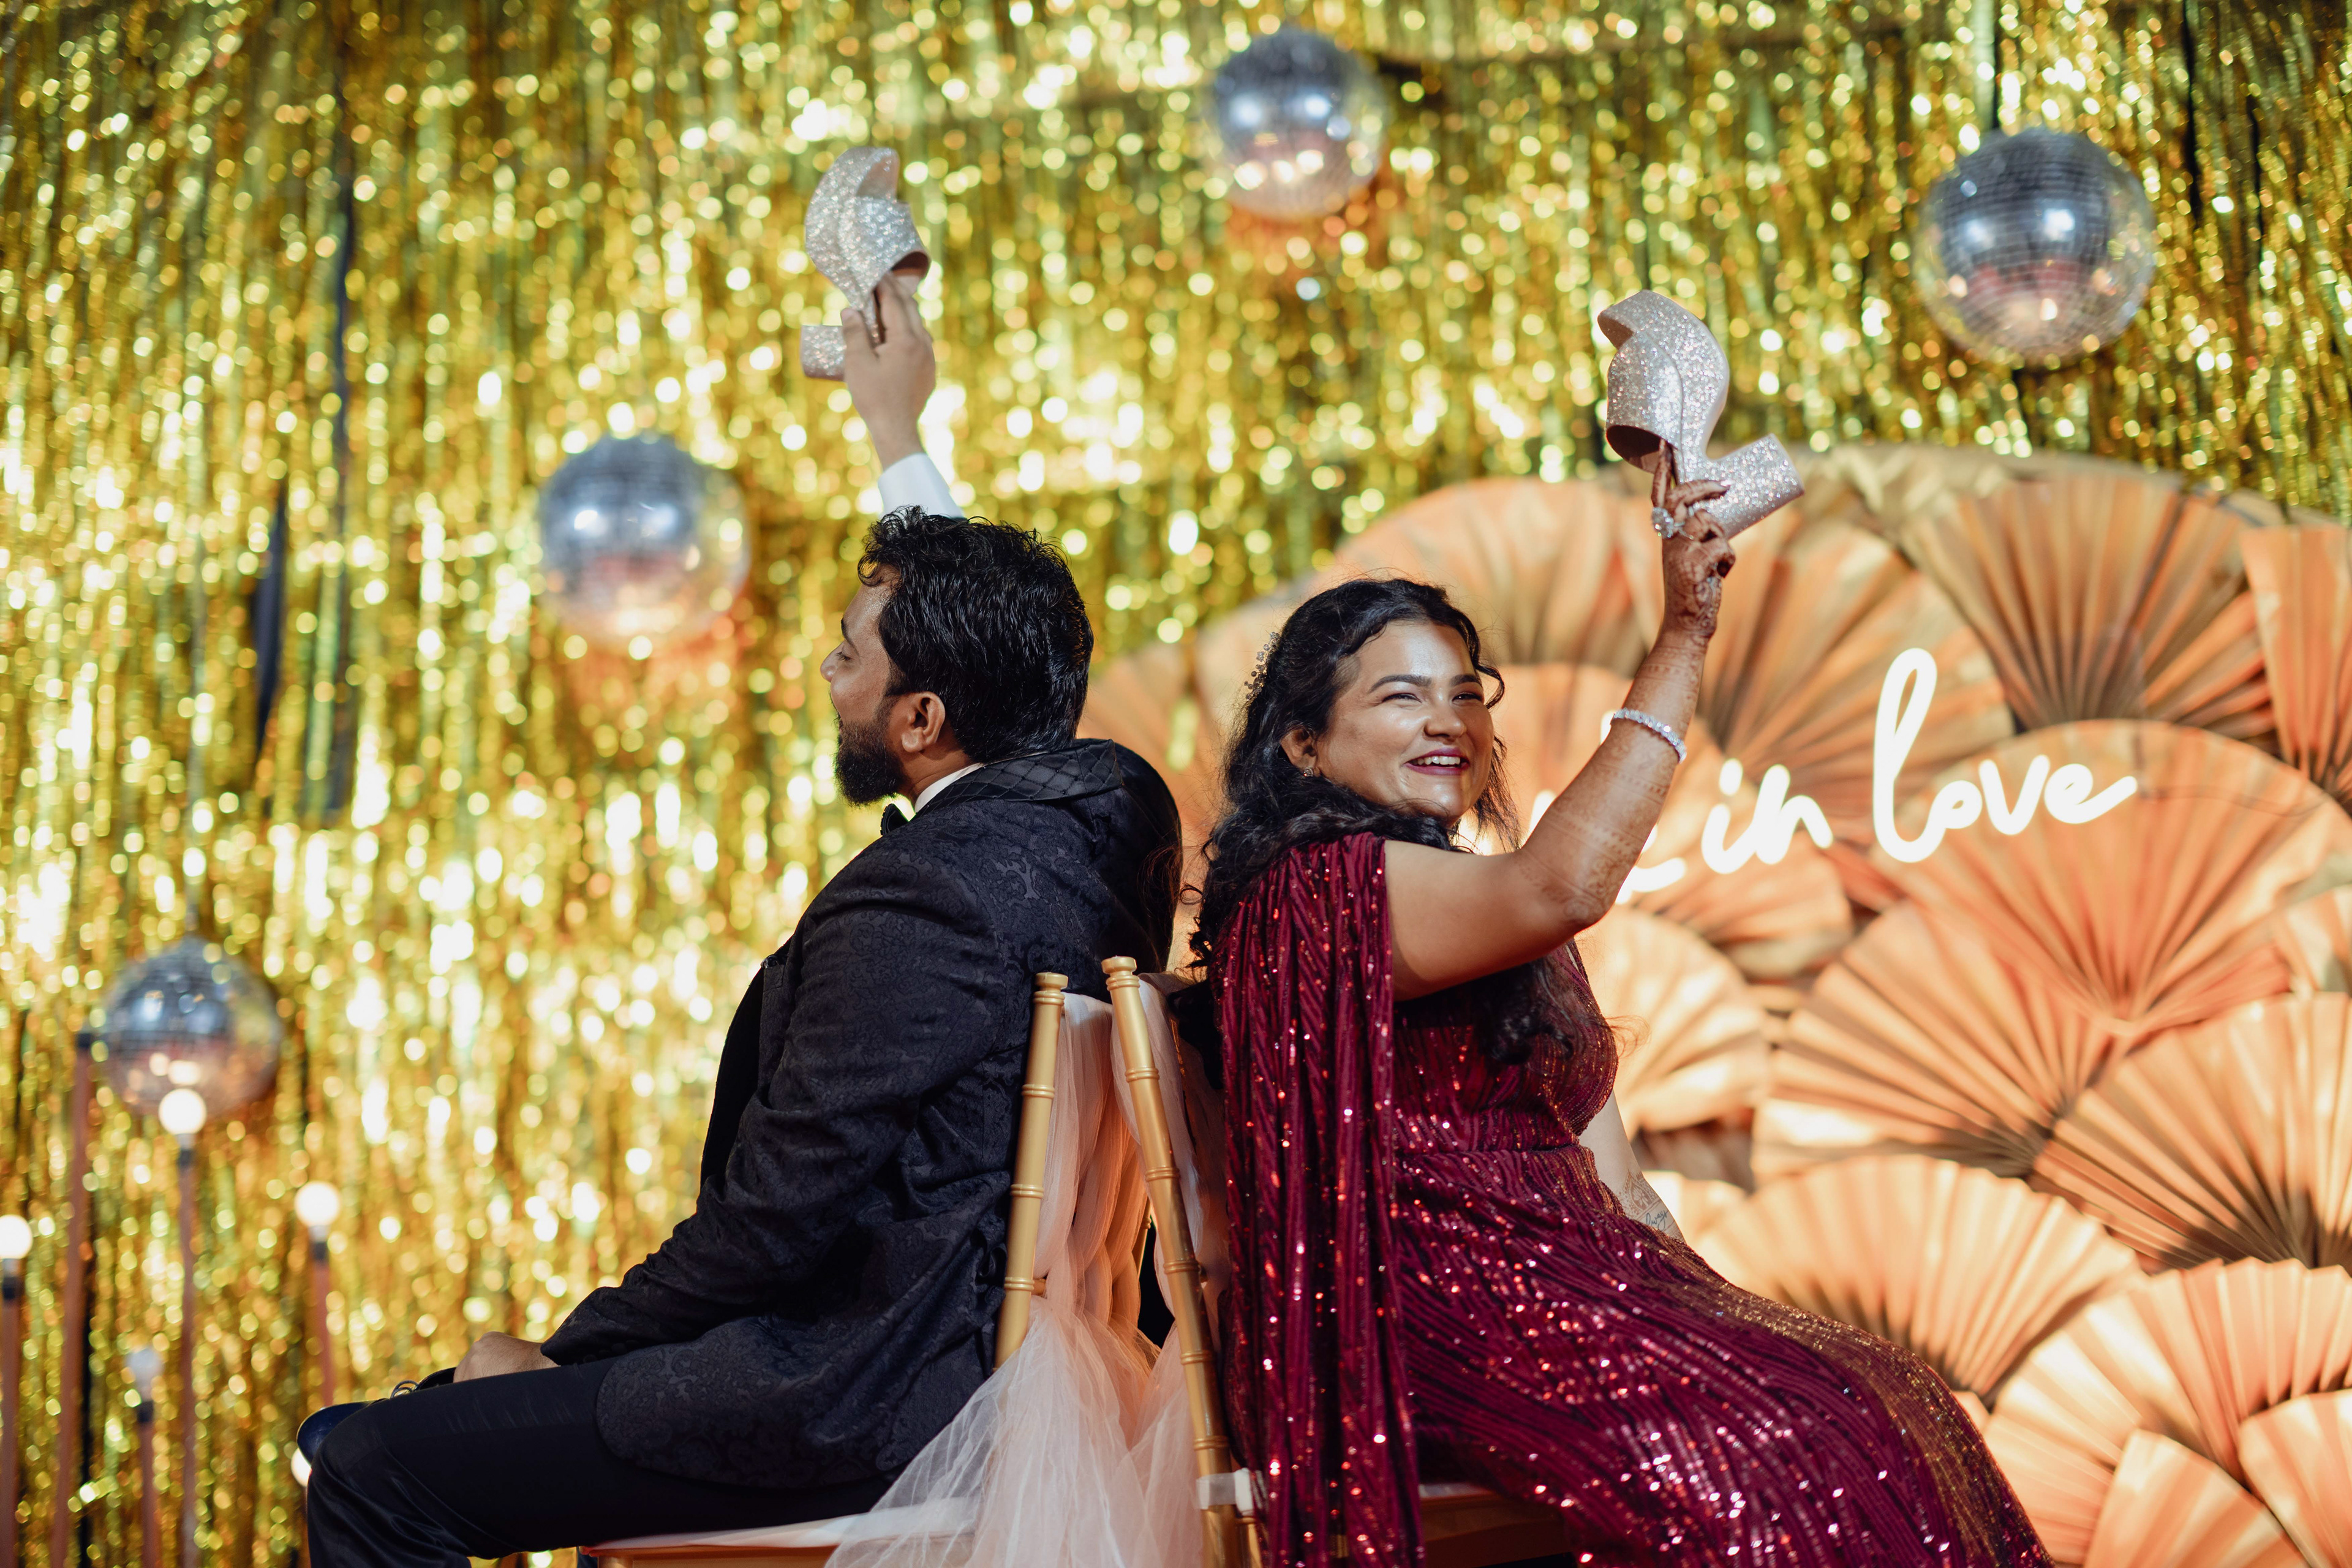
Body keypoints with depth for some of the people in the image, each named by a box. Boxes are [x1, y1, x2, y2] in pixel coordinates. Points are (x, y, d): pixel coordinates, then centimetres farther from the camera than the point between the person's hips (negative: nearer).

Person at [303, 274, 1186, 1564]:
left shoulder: (918, 903, -23)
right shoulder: (1108, 806, 4)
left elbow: (772, 1215, -20)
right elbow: (982, 640, 27)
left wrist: (560, 1355, -6)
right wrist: (899, 435, 35)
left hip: (872, 1399, -10)